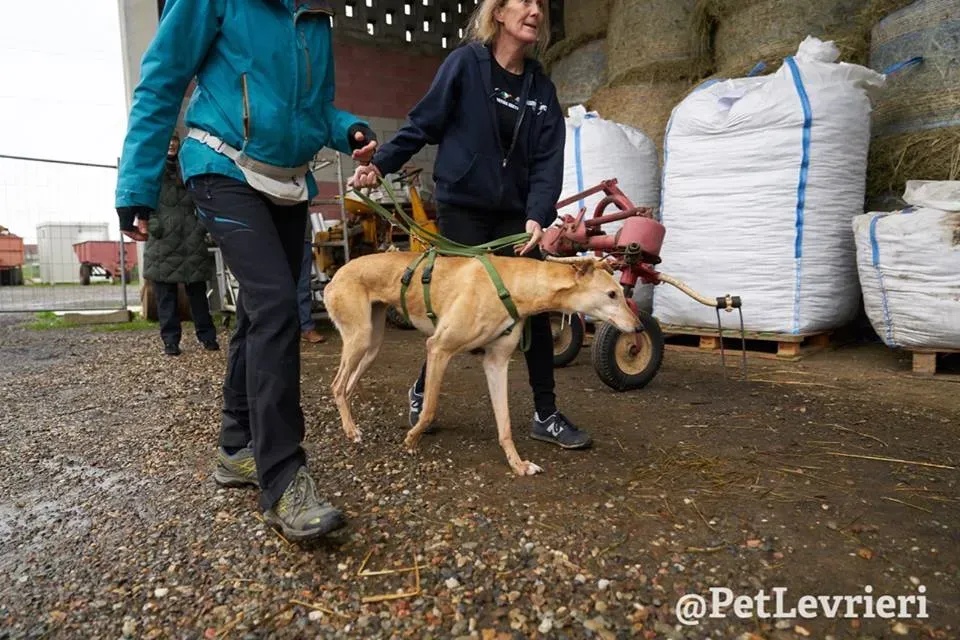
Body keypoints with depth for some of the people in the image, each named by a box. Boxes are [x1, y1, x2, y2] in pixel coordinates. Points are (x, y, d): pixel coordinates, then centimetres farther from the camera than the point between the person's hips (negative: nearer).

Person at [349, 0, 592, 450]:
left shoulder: (541, 87, 8)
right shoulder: (465, 63, -4)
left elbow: (548, 160, -1)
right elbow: (423, 124, -2)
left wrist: (538, 216, -15)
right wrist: (380, 163, -13)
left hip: (514, 215, 5)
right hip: (461, 209, -4)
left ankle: (546, 414, 13)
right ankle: (421, 392, 24)